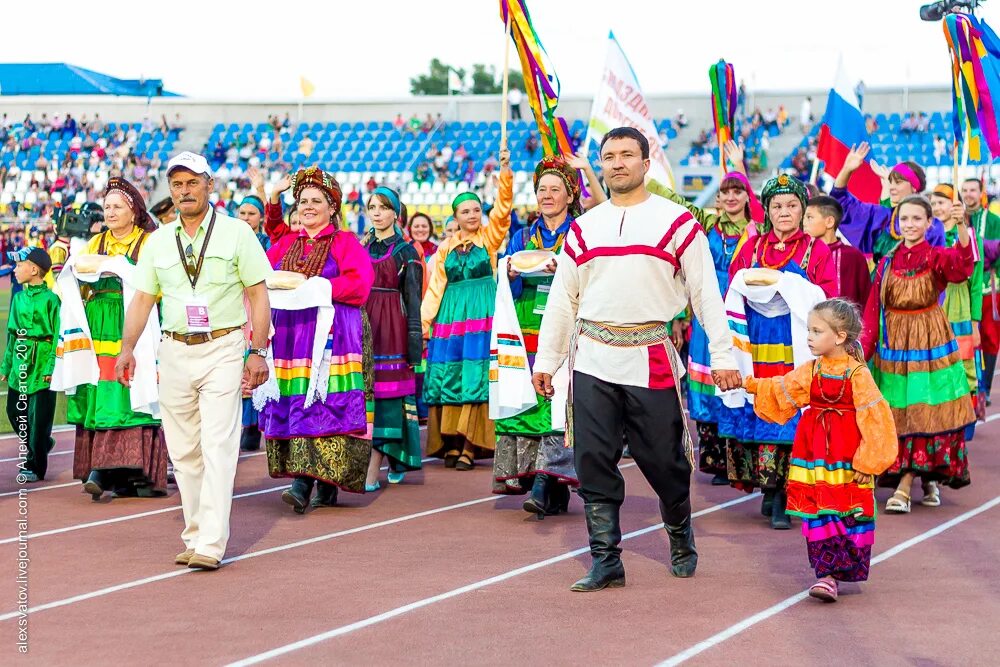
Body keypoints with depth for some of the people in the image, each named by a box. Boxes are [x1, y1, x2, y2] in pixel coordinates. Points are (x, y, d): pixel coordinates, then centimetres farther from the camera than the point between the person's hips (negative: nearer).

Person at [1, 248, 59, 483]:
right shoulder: (19, 298, 11)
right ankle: (41, 445, 32)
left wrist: (52, 367, -15)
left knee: (39, 417, -1)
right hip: (19, 364, 7)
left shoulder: (50, 299, -9)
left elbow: (58, 336, -10)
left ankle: (35, 466, 7)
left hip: (41, 365, -7)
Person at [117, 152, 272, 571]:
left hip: (223, 351, -4)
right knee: (184, 452, 7)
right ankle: (194, 536, 16)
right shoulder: (158, 241, 11)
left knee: (218, 448, -11)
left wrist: (258, 352, -8)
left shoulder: (236, 233, 1)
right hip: (175, 352, 4)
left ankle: (211, 544, -14)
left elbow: (258, 294, -1)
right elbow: (142, 297, 13)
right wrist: (127, 349, 2)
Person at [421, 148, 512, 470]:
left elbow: (503, 206, -7)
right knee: (448, 379, 0)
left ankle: (470, 446, -9)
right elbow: (435, 287, 10)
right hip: (450, 315, 3)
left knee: (475, 379, -8)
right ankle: (450, 443, 4)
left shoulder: (490, 238, 7)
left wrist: (505, 170, -20)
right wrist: (424, 322, 2)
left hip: (481, 314, -3)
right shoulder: (446, 248, 13)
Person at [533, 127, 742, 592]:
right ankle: (605, 561, 7)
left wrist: (723, 355, -5)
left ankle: (681, 538, 29)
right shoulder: (583, 228, 13)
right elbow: (562, 299, 16)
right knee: (593, 462, -1)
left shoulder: (676, 222, 3)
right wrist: (545, 360, 11)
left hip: (652, 361, -3)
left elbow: (706, 292, 1)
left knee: (665, 461, 4)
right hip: (592, 361, 3)